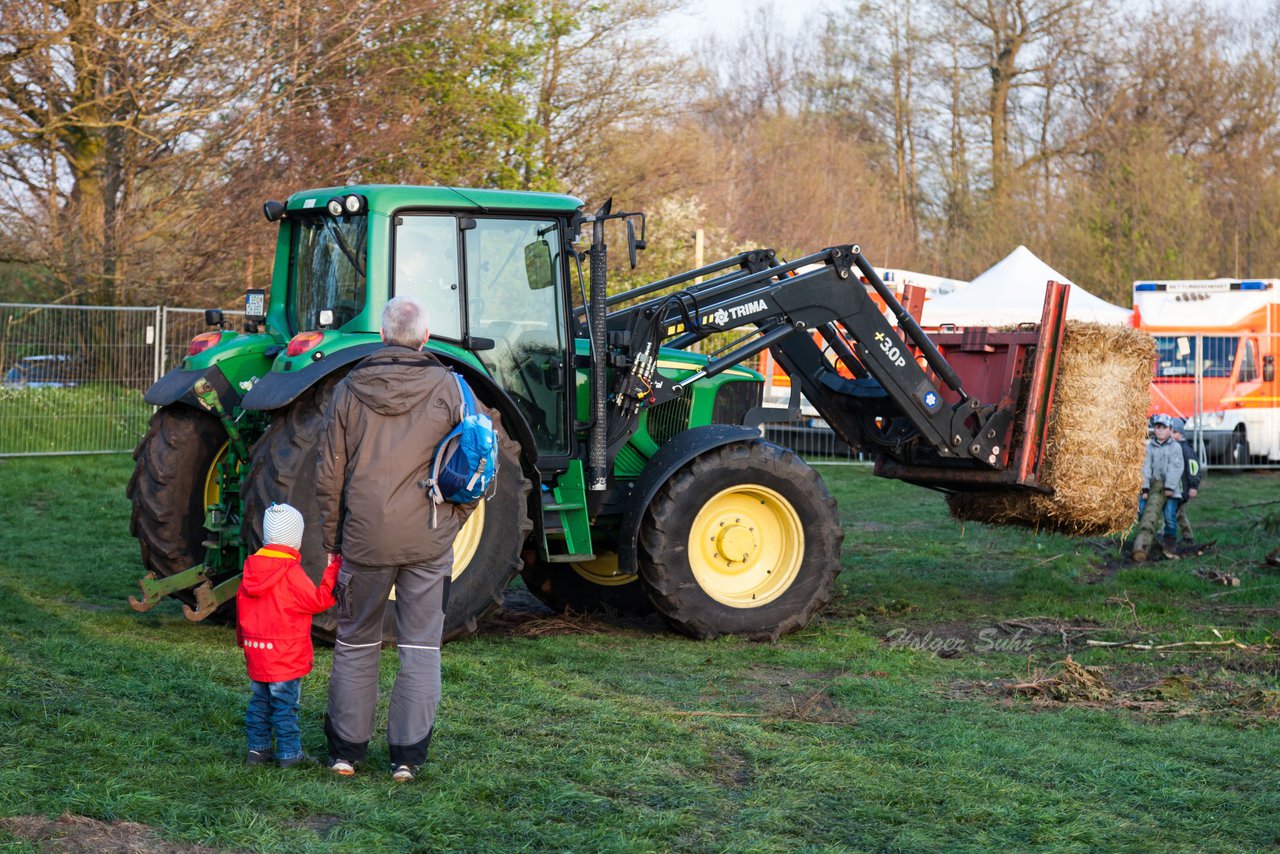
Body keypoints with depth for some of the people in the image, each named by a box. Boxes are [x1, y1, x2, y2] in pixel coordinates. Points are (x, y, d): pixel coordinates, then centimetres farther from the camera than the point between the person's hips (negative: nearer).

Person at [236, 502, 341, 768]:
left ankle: (258, 748, 20)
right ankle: (289, 753, 3)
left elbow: (242, 605, 14)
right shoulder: (291, 572, -17)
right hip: (285, 656, -7)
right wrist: (332, 572, -9)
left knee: (259, 702, 15)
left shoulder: (251, 569, 5)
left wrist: (243, 641, 26)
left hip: (255, 654, 7)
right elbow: (317, 601, -15)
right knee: (286, 705, -1)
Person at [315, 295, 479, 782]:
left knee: (356, 643, 13)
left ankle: (346, 750, 18)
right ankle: (408, 754, 7)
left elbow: (329, 474, 3)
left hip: (364, 539, 1)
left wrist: (332, 540, 12)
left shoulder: (349, 390, 0)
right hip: (428, 541, -1)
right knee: (420, 647, 7)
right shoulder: (446, 389, -3)